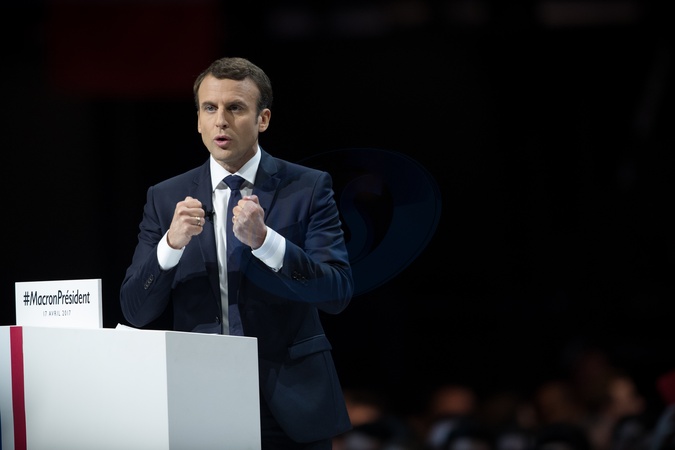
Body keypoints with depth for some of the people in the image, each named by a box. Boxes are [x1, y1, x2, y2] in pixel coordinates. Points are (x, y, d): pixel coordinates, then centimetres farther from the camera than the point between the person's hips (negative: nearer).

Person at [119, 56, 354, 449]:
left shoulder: (308, 189, -2)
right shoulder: (166, 199, 3)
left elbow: (338, 292, -12)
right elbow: (136, 312, -2)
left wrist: (263, 240, -26)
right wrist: (172, 243, -19)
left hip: (290, 411, -1)